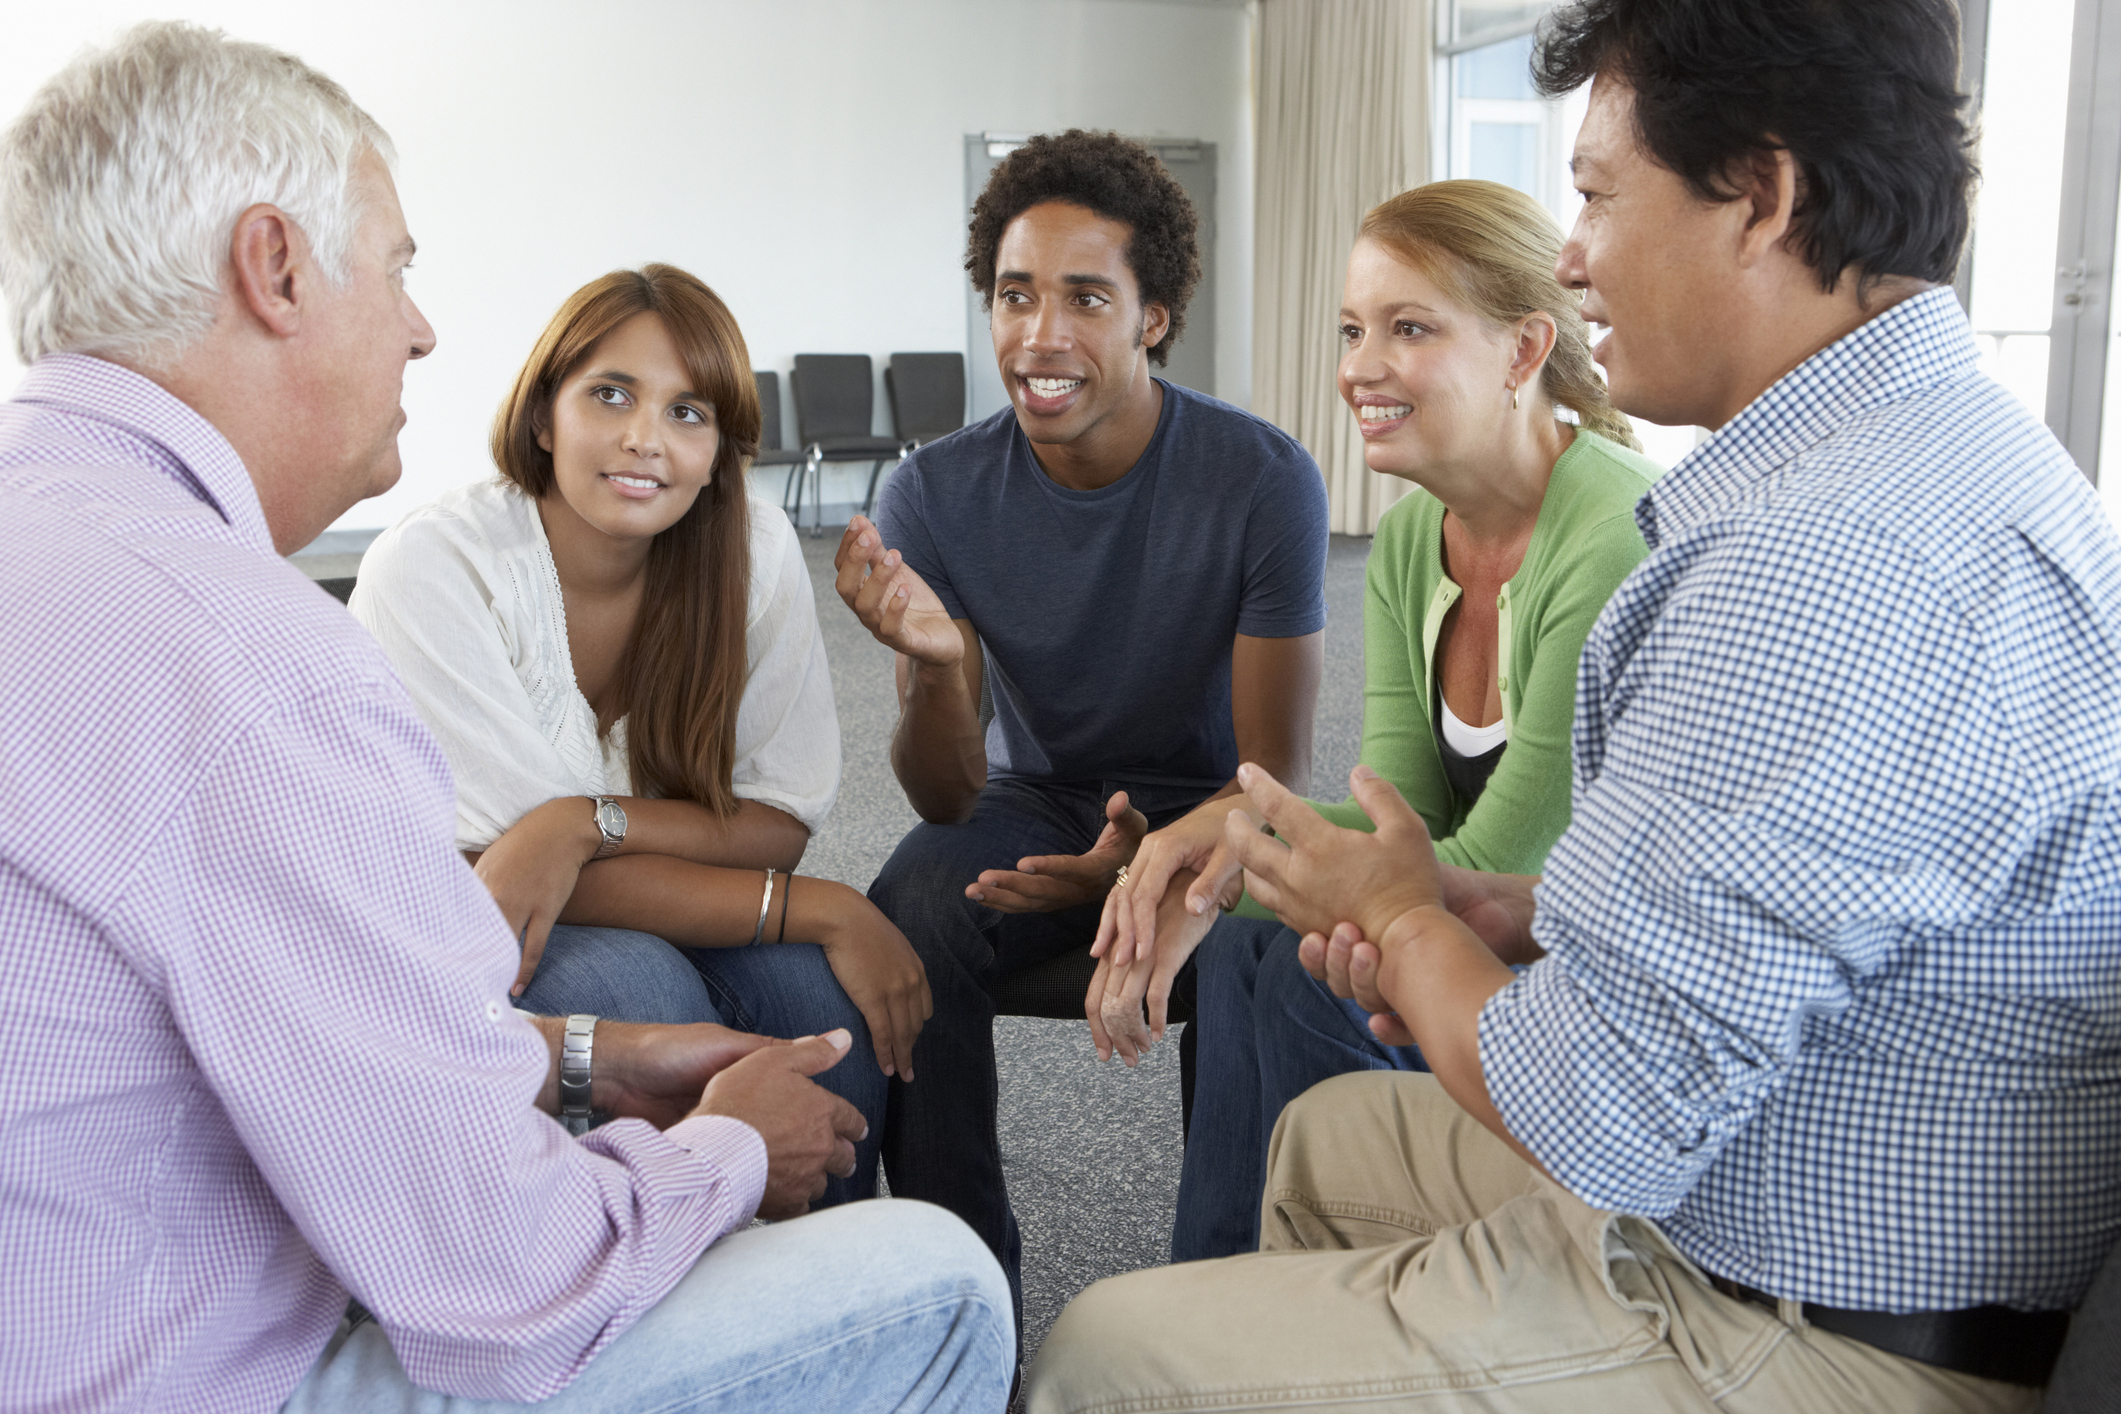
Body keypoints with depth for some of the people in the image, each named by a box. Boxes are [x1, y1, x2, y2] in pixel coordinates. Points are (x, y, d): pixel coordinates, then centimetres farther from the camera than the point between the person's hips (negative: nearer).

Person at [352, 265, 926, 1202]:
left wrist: (591, 822, -30)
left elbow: (779, 825, -10)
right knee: (638, 986, -32)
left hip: (643, 911, 3)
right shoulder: (431, 566, -22)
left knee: (822, 990, -24)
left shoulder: (754, 549, -11)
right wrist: (831, 913, -27)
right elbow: (496, 872, -23)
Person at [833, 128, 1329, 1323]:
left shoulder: (1264, 479, -17)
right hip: (1036, 796, 2)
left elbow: (1273, 774, -13)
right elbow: (950, 801, -12)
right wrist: (935, 664, -35)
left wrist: (1158, 861, -35)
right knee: (902, 923, -29)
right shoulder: (937, 494, -12)